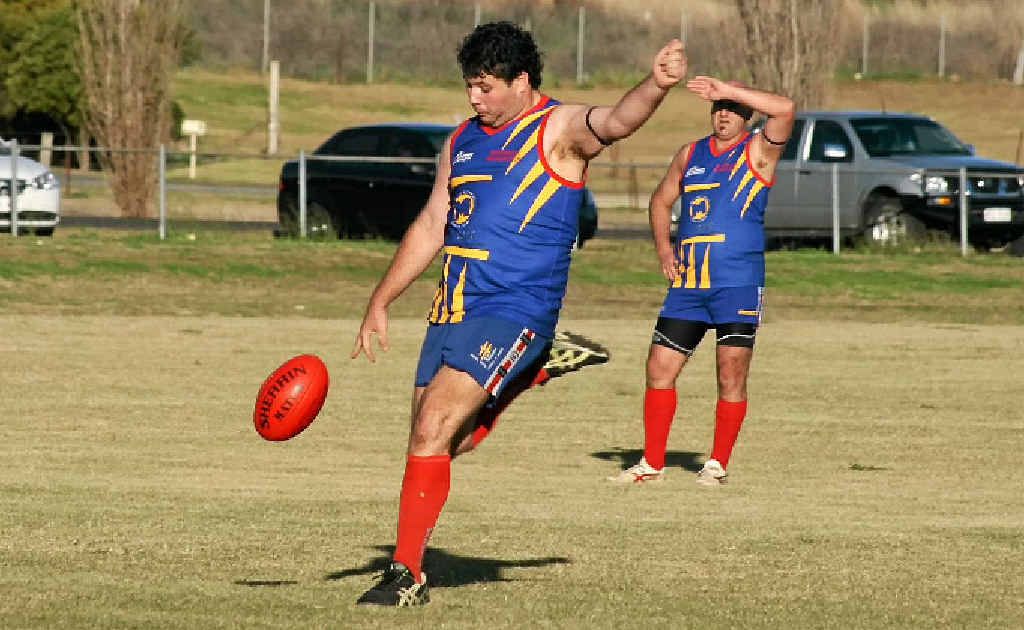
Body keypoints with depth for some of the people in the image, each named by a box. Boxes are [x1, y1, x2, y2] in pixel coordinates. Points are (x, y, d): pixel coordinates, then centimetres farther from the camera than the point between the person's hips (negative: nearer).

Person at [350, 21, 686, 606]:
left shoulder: (560, 129, -6)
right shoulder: (463, 140, 16)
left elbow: (616, 121, -27)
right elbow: (432, 226, 23)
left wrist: (655, 86, -48)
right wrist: (381, 301, 20)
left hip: (513, 312, -8)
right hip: (452, 310, 8)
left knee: (432, 431, -18)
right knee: (436, 442, 8)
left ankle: (408, 573, -12)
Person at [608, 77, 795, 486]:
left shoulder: (758, 151, -1)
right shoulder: (691, 155, 14)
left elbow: (785, 110, -20)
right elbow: (661, 200, 26)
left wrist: (730, 90, -20)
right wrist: (663, 247, 9)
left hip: (738, 283, -5)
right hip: (688, 283, 5)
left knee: (732, 375, -5)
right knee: (659, 368, 2)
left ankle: (718, 464, 7)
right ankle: (652, 464, 11)